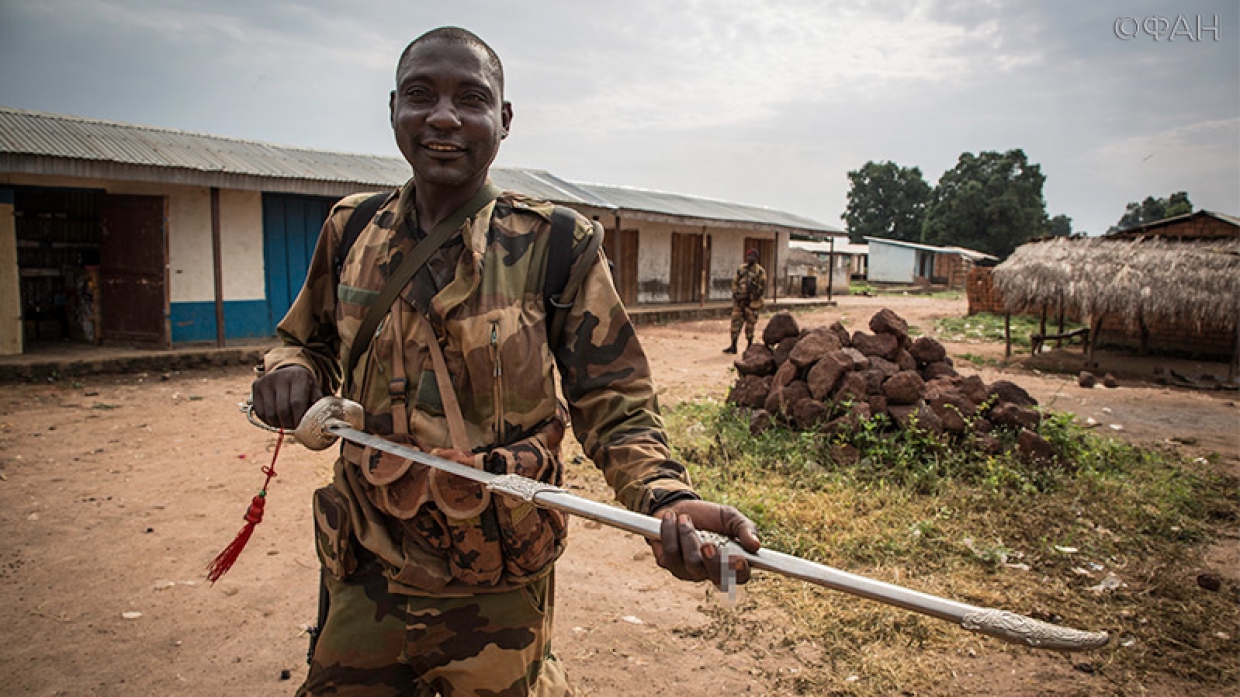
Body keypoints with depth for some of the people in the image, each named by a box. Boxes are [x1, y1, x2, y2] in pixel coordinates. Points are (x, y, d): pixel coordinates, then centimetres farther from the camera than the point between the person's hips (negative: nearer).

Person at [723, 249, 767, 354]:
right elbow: (734, 282, 13)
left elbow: (762, 287, -7)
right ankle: (733, 347, 7)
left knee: (750, 325, 2)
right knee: (735, 322, 2)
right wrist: (735, 294, 1)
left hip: (751, 302, -4)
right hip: (739, 301, 4)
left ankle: (749, 346, 14)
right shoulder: (741, 268, 10)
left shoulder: (760, 271, -5)